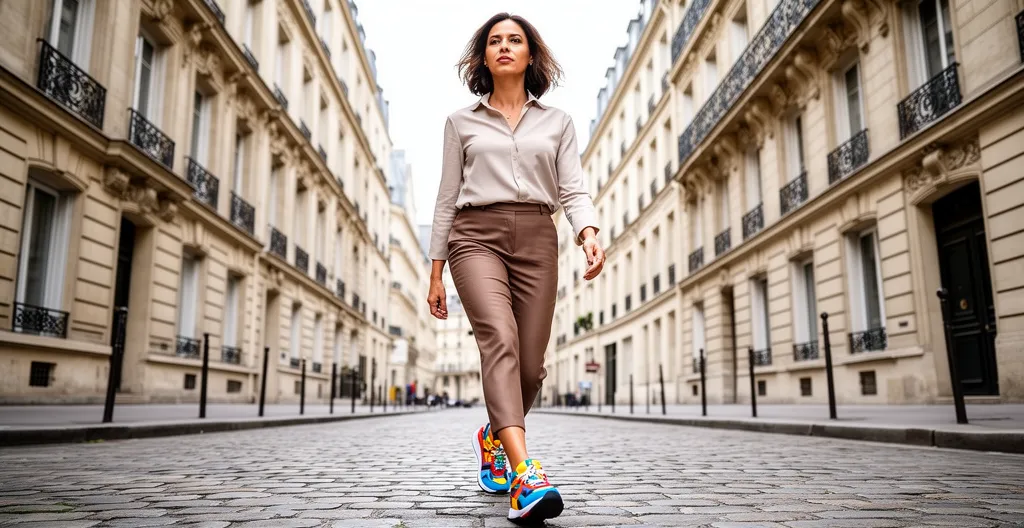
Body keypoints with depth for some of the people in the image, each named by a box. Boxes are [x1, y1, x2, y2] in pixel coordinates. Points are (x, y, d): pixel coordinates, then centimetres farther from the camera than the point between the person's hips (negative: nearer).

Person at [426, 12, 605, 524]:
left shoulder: (557, 122, 16)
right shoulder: (461, 122, 14)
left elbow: (573, 190, 6)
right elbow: (447, 198, 13)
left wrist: (589, 232, -16)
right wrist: (436, 272, 8)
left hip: (536, 239, 2)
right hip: (477, 236, -1)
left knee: (530, 364, -1)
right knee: (500, 339, -26)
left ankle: (492, 437, 31)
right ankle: (525, 476, -36)